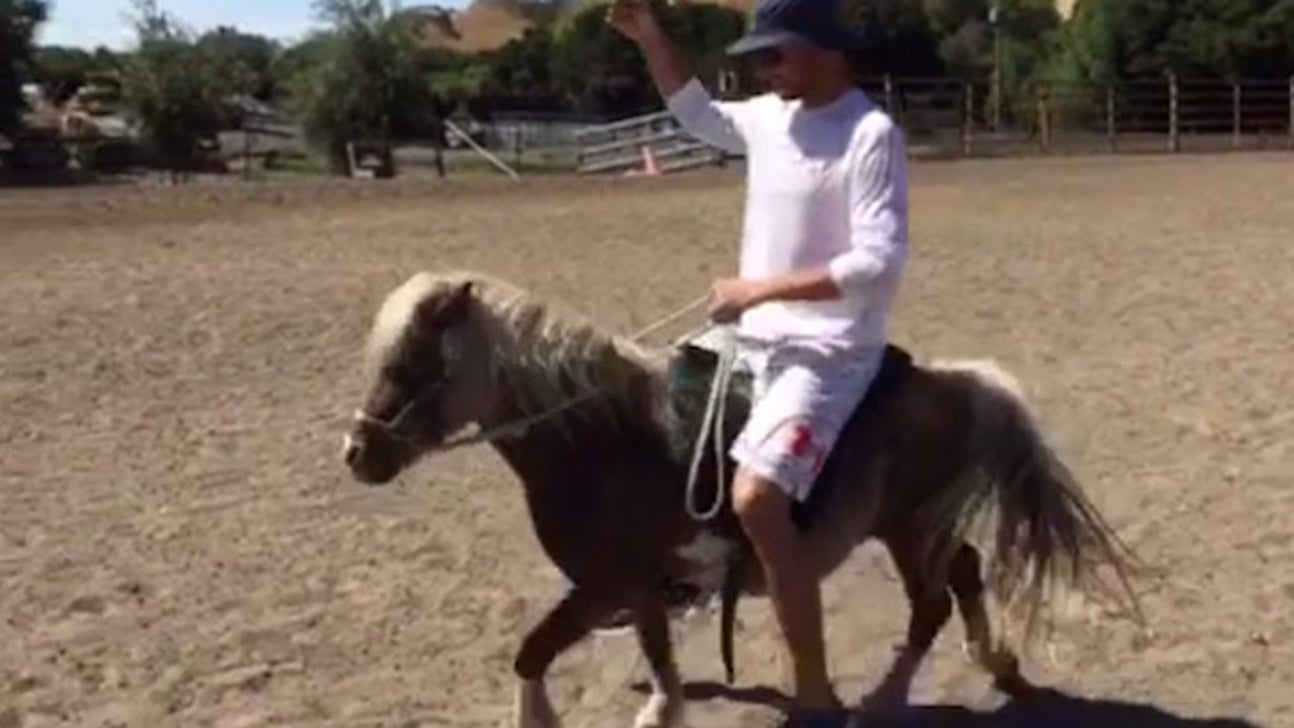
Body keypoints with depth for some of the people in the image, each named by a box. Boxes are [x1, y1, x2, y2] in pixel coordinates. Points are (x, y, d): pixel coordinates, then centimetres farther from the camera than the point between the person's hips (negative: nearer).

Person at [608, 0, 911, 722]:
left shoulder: (873, 135, -16)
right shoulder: (769, 119, 8)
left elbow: (881, 260, -23)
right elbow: (697, 111, 28)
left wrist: (762, 288, -23)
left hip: (829, 354, -9)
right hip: (756, 338, 9)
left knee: (756, 501, -27)